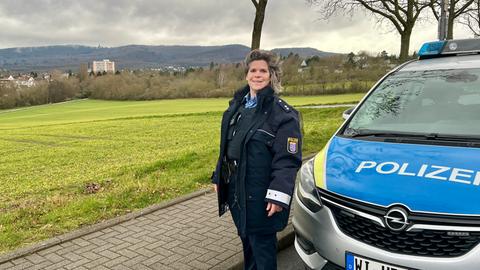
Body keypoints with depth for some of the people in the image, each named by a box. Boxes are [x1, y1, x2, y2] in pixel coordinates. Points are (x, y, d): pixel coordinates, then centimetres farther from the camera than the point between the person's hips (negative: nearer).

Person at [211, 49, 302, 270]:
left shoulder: (282, 113, -13)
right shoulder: (237, 105, 9)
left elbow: (287, 160, -17)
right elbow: (225, 146, 16)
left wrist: (278, 195, -24)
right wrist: (218, 177, 16)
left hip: (260, 194, -7)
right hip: (236, 190, 7)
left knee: (262, 244, 4)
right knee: (246, 239, 22)